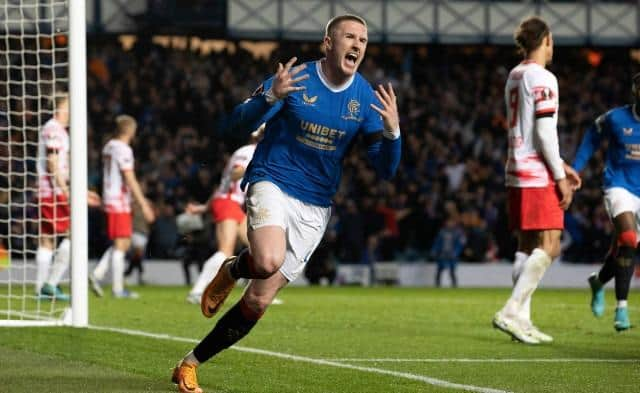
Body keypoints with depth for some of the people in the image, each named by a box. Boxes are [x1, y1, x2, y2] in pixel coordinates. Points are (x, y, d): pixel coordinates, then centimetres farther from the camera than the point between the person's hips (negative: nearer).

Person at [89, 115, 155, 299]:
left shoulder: (108, 147, 14)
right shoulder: (123, 149, -13)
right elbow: (130, 180, -17)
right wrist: (143, 204, -15)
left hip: (110, 199, 9)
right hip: (120, 202, -9)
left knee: (124, 243, 14)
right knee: (120, 244, -4)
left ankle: (97, 275, 6)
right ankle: (118, 289, -2)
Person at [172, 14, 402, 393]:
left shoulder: (366, 98, -1)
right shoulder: (294, 78, -9)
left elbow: (386, 169, -2)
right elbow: (238, 124, -13)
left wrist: (392, 130, -22)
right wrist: (271, 96, -31)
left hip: (314, 209, 4)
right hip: (272, 183, -3)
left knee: (259, 301, 0)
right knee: (269, 260, -36)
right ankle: (233, 269, 1)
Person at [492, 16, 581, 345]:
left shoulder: (514, 77, 16)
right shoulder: (542, 78, -11)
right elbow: (544, 133, -16)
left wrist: (559, 166, 24)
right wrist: (560, 176, -11)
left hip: (517, 173, 9)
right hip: (537, 177, -9)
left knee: (528, 248, 10)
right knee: (548, 247, -9)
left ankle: (521, 319, 9)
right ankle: (511, 312, -15)